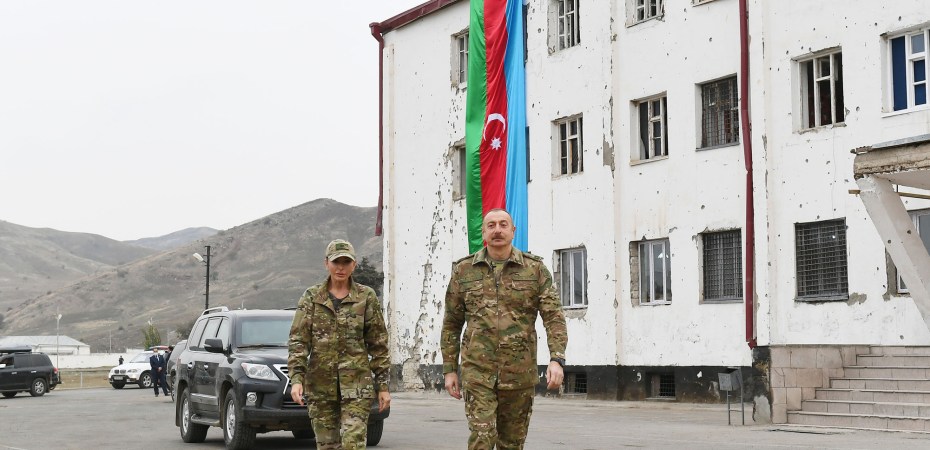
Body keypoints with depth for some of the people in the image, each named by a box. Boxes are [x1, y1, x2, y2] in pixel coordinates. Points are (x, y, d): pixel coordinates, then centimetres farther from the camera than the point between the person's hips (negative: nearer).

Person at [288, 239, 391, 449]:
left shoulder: (367, 297, 3)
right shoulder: (311, 298, 5)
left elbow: (378, 343, 5)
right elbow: (298, 340, 0)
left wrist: (383, 385, 2)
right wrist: (296, 379, -12)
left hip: (356, 384, -2)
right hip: (320, 385, 2)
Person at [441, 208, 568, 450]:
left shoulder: (535, 269, 4)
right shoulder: (463, 270, 6)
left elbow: (554, 316, -4)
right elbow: (451, 324, 11)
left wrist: (557, 359, -18)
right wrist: (449, 369, 6)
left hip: (520, 373, 1)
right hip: (477, 371, -1)